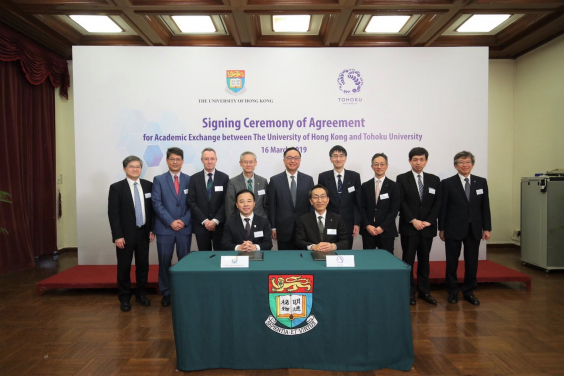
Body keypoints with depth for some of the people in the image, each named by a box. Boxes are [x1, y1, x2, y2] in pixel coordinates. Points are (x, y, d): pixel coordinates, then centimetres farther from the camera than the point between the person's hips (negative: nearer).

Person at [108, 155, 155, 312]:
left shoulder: (148, 185, 4)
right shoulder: (116, 187, -6)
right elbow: (113, 214, -9)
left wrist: (152, 229, 4)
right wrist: (118, 236, -14)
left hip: (143, 233, 3)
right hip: (126, 234, -3)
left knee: (143, 265, 12)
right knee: (124, 267, 7)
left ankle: (140, 294, 29)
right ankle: (124, 298, 22)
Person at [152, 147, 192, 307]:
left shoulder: (189, 180, 7)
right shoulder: (159, 180, 4)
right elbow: (157, 204, -4)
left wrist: (184, 221, -11)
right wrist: (171, 222, -13)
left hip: (185, 228, 1)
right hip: (165, 228, 0)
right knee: (164, 262, 5)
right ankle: (166, 293, 18)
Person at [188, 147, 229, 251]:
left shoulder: (224, 178, 2)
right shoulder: (194, 178, 4)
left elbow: (226, 202, -1)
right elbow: (192, 202, -1)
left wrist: (215, 221, -10)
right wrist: (204, 220, -9)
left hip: (219, 224, 0)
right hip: (201, 225, 1)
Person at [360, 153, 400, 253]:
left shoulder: (393, 186, 2)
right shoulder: (365, 186, 8)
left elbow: (394, 209, -3)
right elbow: (362, 208, 5)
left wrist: (382, 227, -10)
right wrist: (367, 226, -8)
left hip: (386, 230, -1)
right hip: (368, 230, 1)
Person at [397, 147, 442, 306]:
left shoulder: (434, 179, 9)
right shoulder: (402, 179, -1)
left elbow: (437, 203, 4)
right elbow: (401, 202, -7)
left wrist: (428, 221, -8)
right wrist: (413, 220, -15)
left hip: (428, 227, 3)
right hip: (409, 227, -3)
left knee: (424, 260, 11)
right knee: (408, 260, 2)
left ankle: (424, 290, 21)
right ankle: (410, 291, 12)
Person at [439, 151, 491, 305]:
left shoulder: (481, 182, 5)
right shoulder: (447, 183, -4)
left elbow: (485, 207, 6)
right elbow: (442, 208, -4)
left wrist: (487, 228, 3)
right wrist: (441, 229, -5)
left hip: (474, 229, 3)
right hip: (454, 229, -2)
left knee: (472, 262, 10)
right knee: (452, 262, 7)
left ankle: (469, 292, 25)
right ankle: (452, 292, 21)